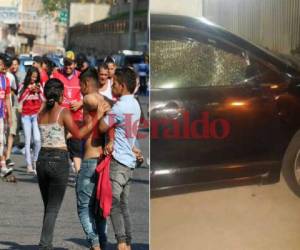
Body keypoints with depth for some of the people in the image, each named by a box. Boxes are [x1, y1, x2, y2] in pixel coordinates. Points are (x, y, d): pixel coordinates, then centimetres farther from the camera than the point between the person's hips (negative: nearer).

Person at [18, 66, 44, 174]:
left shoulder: (39, 86, 3)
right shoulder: (23, 86, 0)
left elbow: (43, 100, 0)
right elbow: (20, 100, -8)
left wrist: (39, 91, -16)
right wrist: (29, 89, -15)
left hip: (36, 115, 1)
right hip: (26, 116, -1)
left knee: (37, 139, -11)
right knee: (27, 141, -2)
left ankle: (35, 161, 9)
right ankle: (29, 165, -1)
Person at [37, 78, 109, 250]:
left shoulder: (41, 114, 10)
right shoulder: (64, 112, -9)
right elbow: (78, 134, -12)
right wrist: (97, 116, -7)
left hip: (42, 160, 6)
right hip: (59, 162, -6)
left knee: (48, 207, 16)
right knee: (53, 209, -3)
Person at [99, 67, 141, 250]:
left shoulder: (121, 106, -16)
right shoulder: (135, 105, 13)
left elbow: (103, 127, -15)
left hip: (118, 160, -9)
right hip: (130, 160, 9)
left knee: (113, 204, -9)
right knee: (124, 206, 10)